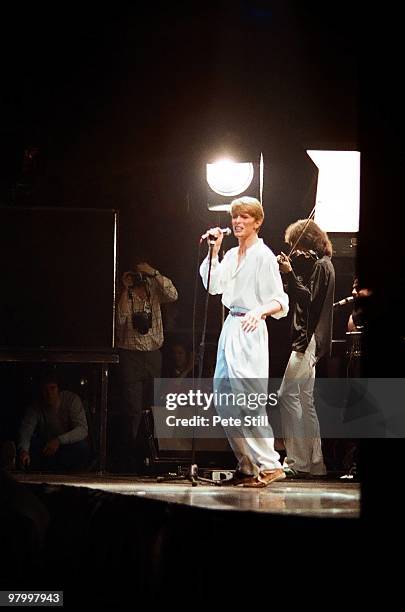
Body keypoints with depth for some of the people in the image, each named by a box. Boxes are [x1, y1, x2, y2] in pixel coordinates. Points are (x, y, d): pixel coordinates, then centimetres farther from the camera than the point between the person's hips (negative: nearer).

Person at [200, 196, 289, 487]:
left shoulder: (264, 256, -7)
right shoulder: (232, 255, 17)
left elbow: (280, 301, -10)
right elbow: (214, 286, 6)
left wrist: (260, 311, -30)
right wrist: (214, 250, 2)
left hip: (251, 331, -9)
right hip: (230, 329, 9)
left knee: (248, 400, -14)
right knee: (224, 401, 7)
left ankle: (270, 465, -12)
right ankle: (248, 466, 12)